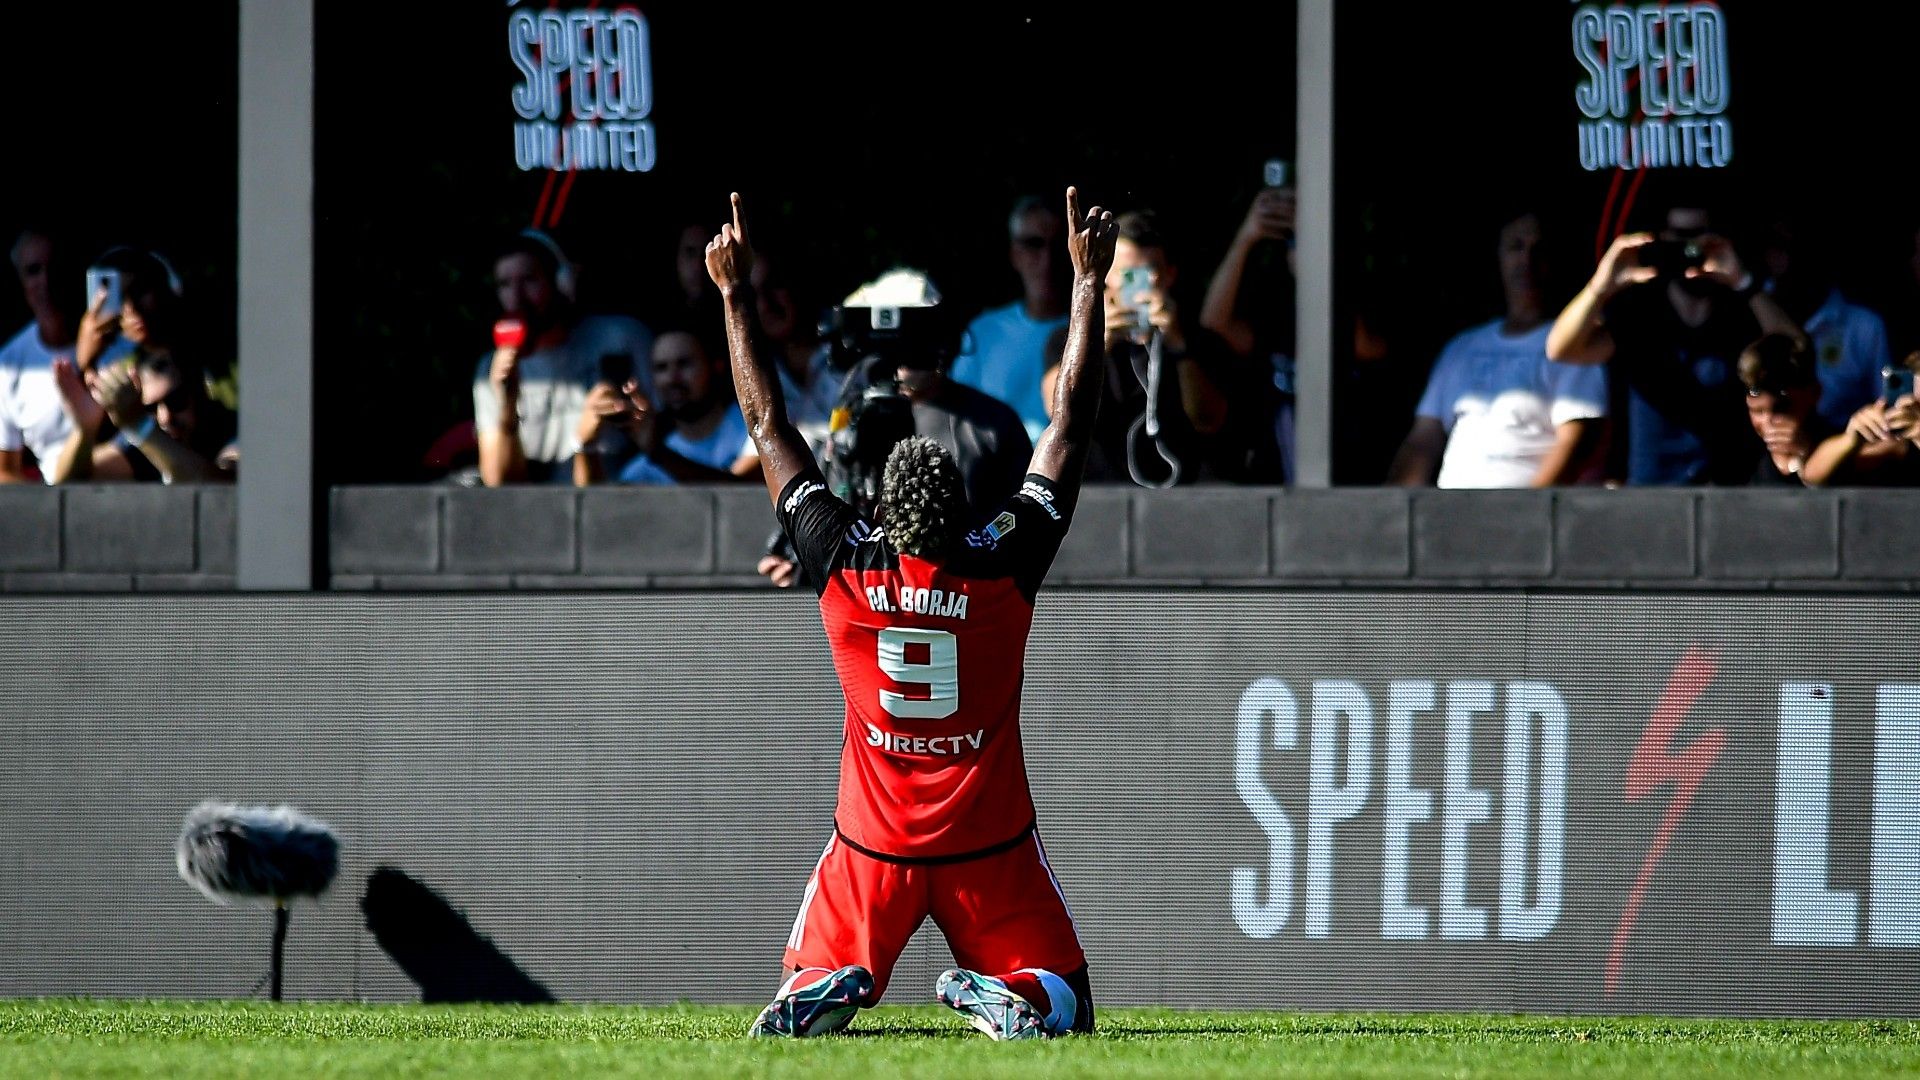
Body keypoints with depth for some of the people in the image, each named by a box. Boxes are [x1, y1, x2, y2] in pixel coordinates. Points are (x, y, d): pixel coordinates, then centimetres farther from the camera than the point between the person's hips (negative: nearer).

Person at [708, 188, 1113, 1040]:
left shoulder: (845, 566, -10)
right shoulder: (1002, 567, -12)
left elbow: (768, 427, -1)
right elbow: (1071, 425, -5)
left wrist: (735, 297, 7)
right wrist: (1088, 282, 1)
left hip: (874, 845, 1)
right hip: (991, 848, -1)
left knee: (795, 1011, 13)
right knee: (1063, 1007, 9)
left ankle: (825, 994, -22)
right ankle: (1002, 999, -25)